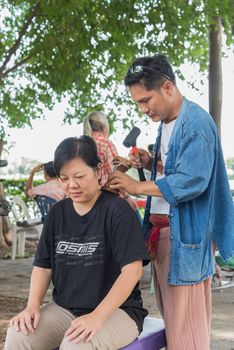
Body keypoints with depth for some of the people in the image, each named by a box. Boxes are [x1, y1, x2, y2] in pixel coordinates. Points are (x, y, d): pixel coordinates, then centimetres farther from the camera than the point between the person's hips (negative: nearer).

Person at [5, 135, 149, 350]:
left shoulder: (117, 210, -11)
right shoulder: (57, 213, 7)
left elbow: (132, 270, -17)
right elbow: (43, 265, 9)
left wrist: (97, 316, -26)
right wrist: (33, 306, -9)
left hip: (116, 309, -5)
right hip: (64, 308, 5)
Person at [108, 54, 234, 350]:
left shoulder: (196, 123, -15)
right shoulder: (165, 122, 15)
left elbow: (192, 181, -24)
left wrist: (137, 187, -21)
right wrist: (151, 164, 6)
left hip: (184, 233, -9)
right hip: (161, 229, 10)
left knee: (185, 325, -5)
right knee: (170, 317, 15)